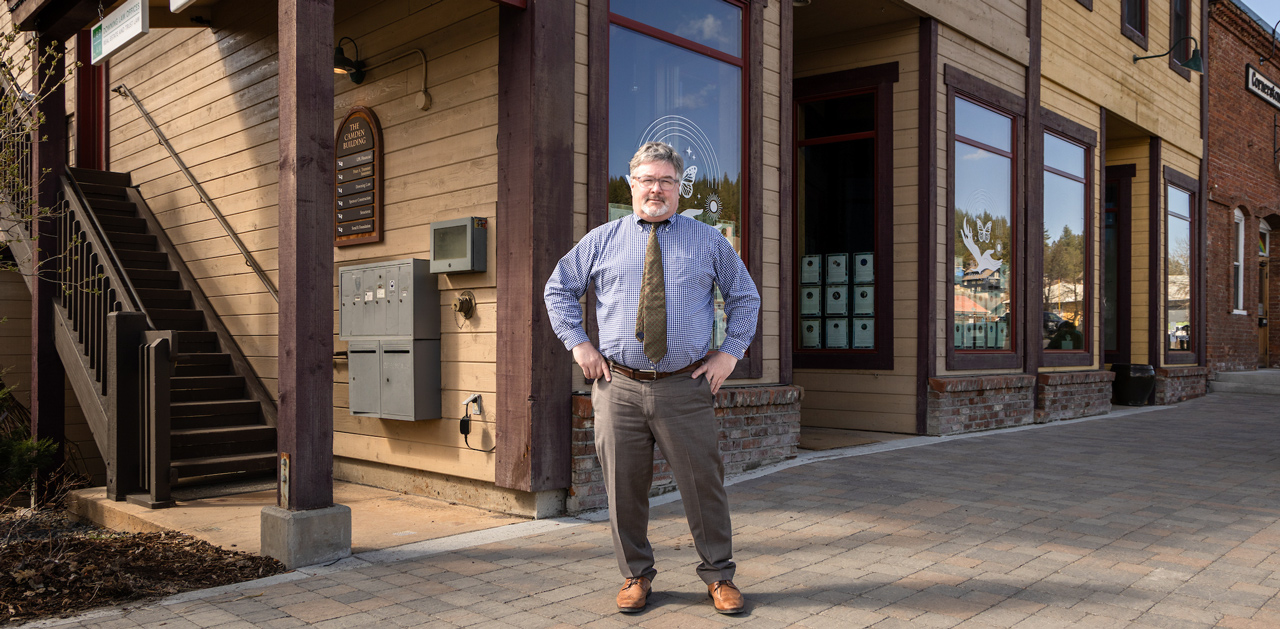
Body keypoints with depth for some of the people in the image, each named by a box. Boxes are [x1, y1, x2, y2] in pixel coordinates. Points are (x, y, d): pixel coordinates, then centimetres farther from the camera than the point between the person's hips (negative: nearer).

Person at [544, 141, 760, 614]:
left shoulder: (709, 241, 9)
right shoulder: (602, 240, 8)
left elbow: (745, 298, 16)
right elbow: (558, 289, 15)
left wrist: (730, 352, 4)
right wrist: (579, 344, 4)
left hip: (686, 387, 0)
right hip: (618, 386, 1)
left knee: (703, 484, 4)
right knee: (624, 487, 8)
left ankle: (718, 575, 22)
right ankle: (635, 575, 26)